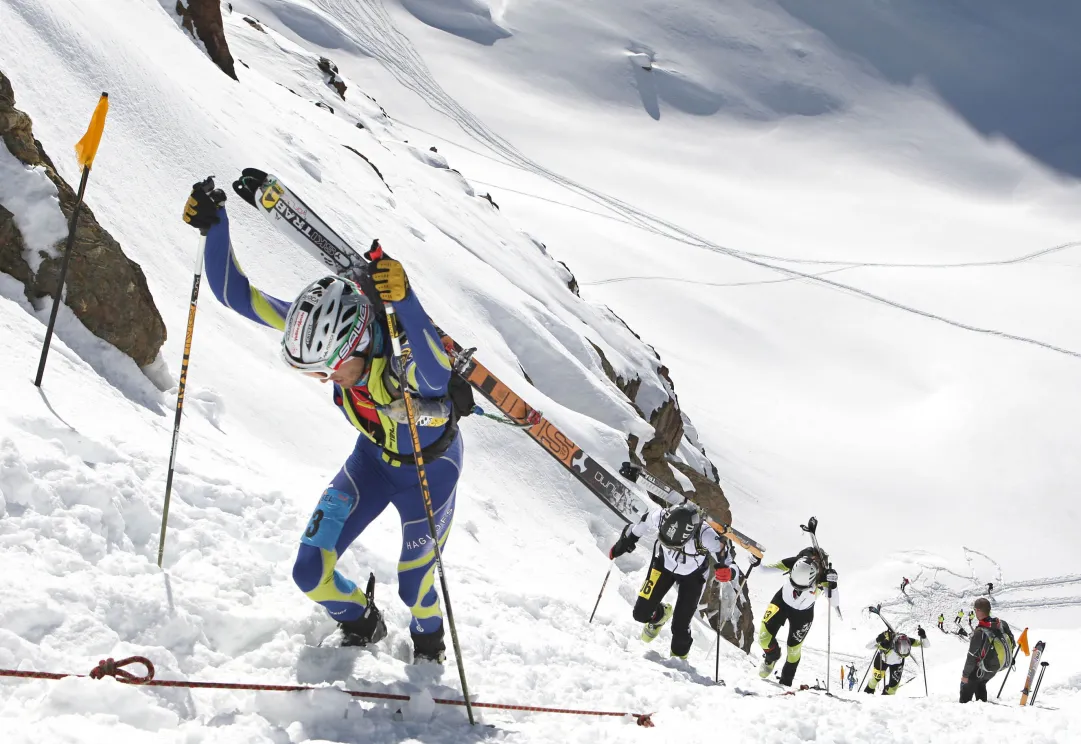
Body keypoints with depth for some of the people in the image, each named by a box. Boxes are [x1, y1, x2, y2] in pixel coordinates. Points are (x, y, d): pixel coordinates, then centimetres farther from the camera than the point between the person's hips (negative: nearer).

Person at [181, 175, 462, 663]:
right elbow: (237, 294, -21)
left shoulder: (406, 365, -43)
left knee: (414, 587, 9)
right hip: (373, 456, 5)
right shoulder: (319, 330, -28)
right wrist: (213, 225, -35)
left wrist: (404, 300, -83)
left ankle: (428, 643, 48)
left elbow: (437, 370, -69)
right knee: (311, 574, -2)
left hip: (431, 464, -4)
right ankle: (361, 625, 33)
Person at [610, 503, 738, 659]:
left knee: (680, 627, -4)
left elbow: (730, 564, -30)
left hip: (692, 575, -2)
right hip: (663, 563, 2)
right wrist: (623, 544, -1)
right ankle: (660, 614, 35)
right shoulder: (659, 517, -37)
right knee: (641, 613, -2)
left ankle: (679, 658, 29)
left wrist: (727, 572, -52)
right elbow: (638, 528, -12)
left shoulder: (706, 537, -42)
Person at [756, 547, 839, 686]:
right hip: (782, 601, 1)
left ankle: (785, 683, 39)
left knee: (793, 650, 9)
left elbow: (834, 603, -33)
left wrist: (833, 585, -50)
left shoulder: (824, 577, -36)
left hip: (803, 613, -1)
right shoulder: (793, 564, -35)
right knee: (764, 638, -6)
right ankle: (772, 657, 32)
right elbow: (764, 569, -24)